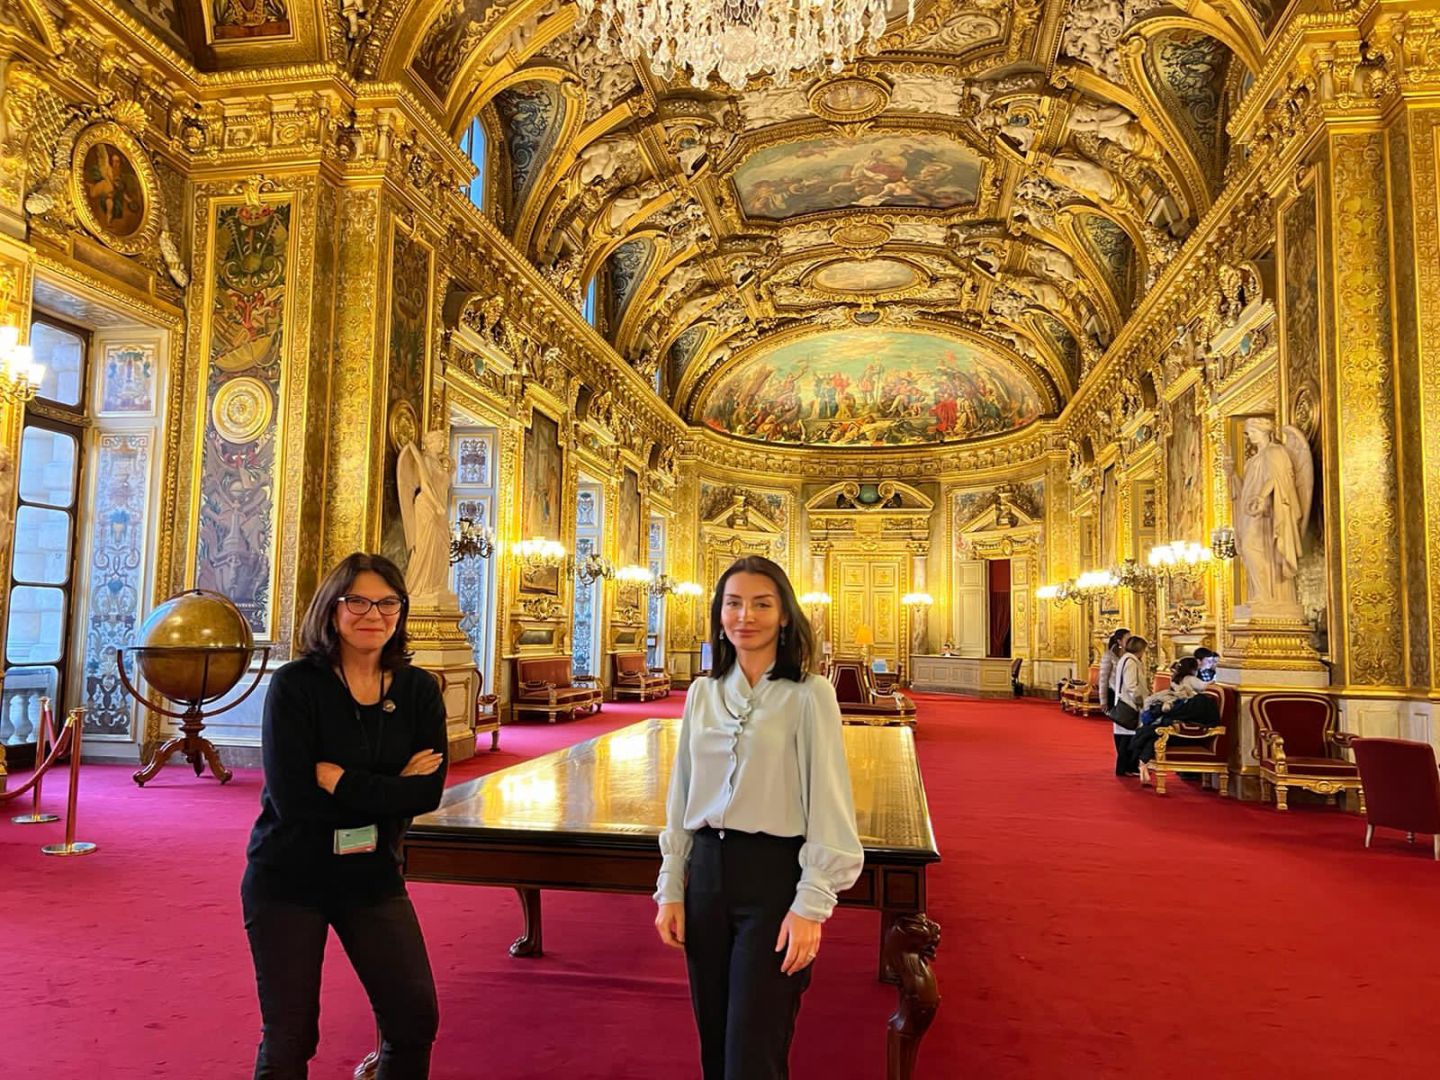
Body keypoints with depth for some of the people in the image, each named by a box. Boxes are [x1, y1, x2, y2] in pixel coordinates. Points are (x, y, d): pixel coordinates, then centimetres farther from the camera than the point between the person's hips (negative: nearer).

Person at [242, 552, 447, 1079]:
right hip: (288, 878, -3)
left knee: (416, 1019, 3)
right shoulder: (294, 684, -13)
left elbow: (427, 792, -14)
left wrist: (340, 779, -21)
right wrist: (388, 790, -18)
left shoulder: (419, 690, -4)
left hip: (373, 877, 3)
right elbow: (291, 797, -21)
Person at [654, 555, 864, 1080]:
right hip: (707, 871, 5)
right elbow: (681, 798, 10)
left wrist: (811, 904, -14)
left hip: (774, 874, -5)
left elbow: (828, 804, -11)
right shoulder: (702, 693, 5)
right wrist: (671, 889, 8)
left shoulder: (809, 695, -9)